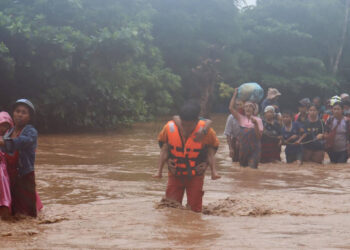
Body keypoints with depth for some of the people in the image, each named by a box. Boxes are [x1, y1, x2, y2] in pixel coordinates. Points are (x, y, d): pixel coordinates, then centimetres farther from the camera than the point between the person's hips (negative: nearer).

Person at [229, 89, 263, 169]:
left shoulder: (258, 120, 0)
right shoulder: (241, 118, 5)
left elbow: (259, 136, -5)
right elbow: (231, 108, -3)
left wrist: (255, 124, -18)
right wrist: (235, 95, 1)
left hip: (254, 149, -3)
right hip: (243, 148, 3)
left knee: (253, 167, -12)